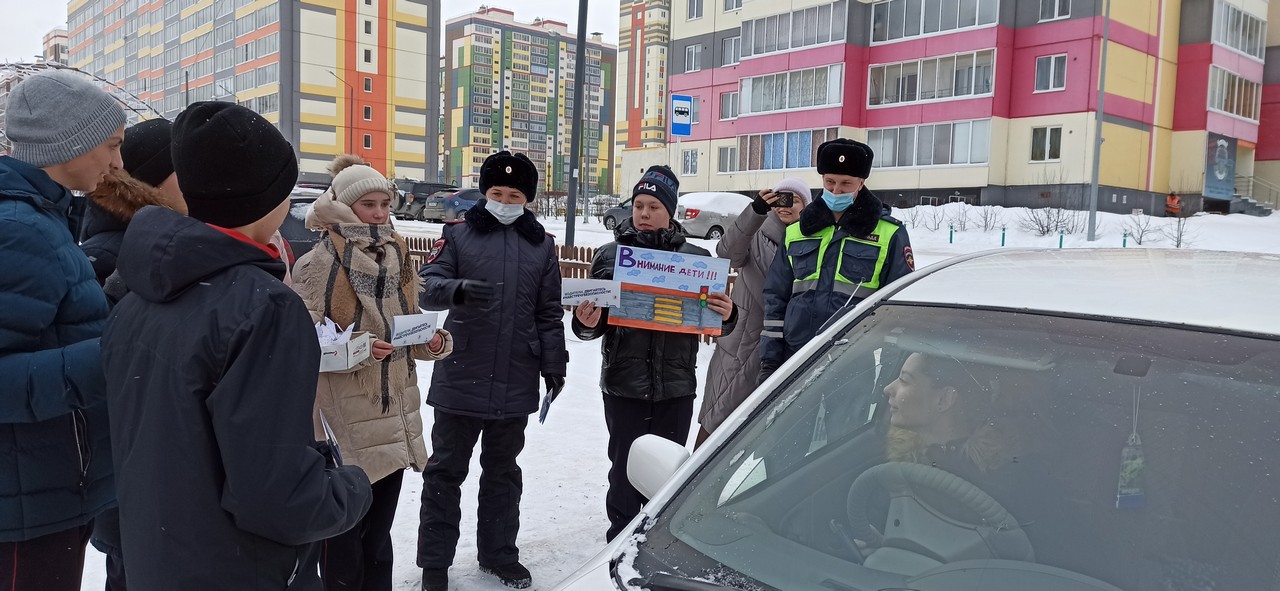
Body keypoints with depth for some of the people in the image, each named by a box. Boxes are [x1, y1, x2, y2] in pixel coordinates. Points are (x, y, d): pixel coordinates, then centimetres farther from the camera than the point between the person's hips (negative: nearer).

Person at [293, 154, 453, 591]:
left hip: (395, 421, 6)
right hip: (346, 427, -6)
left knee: (378, 534, 18)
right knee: (344, 533, 2)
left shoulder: (397, 255, 12)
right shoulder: (320, 261, -9)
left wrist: (435, 341, -2)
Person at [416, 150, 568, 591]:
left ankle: (498, 553, 30)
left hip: (516, 382, 2)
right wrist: (457, 288, -32)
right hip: (461, 377, -2)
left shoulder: (541, 245, 8)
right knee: (445, 470, 6)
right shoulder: (459, 235, 0)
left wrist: (553, 364, 7)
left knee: (503, 470, 16)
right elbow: (428, 284, -10)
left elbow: (549, 312, 10)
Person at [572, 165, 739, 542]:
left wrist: (727, 316, -14)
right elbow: (595, 322, 7)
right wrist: (587, 323, -16)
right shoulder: (610, 255, 4)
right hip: (624, 385, -1)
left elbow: (716, 324, 9)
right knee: (625, 471, 5)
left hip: (676, 386, 1)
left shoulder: (696, 257, 4)